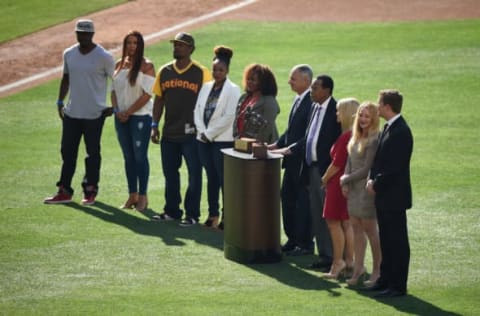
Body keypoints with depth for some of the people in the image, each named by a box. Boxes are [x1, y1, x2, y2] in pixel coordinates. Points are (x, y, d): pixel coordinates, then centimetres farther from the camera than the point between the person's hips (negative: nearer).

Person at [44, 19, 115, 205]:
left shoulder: (104, 57, -10)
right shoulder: (69, 54, 7)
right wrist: (60, 102, 11)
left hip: (94, 114, -5)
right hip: (71, 113, 5)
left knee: (93, 153, 3)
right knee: (67, 151, 7)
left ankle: (90, 191, 12)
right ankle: (64, 191, 13)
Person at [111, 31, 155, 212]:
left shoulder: (146, 66, -7)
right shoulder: (119, 65, 10)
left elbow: (147, 94, -13)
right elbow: (114, 90, 13)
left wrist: (128, 112, -12)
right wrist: (116, 111, -3)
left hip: (140, 116, -6)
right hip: (121, 117, 6)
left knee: (140, 156, -4)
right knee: (128, 157, 9)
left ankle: (142, 196, 2)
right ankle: (132, 196, 14)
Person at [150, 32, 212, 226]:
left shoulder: (201, 73, -5)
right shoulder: (165, 72, 8)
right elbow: (159, 100, 14)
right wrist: (154, 125, 7)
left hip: (192, 134, -5)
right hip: (169, 134, 5)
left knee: (194, 174, 0)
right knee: (170, 173, 12)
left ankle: (192, 214, 7)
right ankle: (171, 211, 23)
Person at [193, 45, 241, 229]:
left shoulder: (233, 90, -6)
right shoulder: (206, 88, 13)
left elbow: (229, 116, -13)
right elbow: (197, 110, 10)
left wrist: (209, 133, -12)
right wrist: (202, 132, -5)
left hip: (223, 140, -6)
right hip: (204, 140, 6)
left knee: (224, 179, -5)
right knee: (211, 178, 11)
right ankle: (213, 214, 16)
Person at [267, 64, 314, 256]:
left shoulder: (311, 101, -18)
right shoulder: (298, 100, 13)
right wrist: (278, 144, 8)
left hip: (303, 160, -10)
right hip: (292, 160, 10)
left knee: (303, 202, -1)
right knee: (287, 197, 15)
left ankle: (305, 244, 7)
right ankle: (293, 239, 24)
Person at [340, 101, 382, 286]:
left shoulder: (374, 140, -15)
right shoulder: (356, 138, 10)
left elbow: (367, 169, -16)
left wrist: (347, 179, -6)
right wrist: (345, 183, -1)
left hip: (367, 189, -8)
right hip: (354, 189, 8)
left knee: (370, 229, -1)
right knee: (356, 228, 9)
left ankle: (377, 271, 7)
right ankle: (358, 268, 15)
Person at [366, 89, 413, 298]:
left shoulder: (400, 131, -18)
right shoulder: (389, 128, 12)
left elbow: (395, 167, -21)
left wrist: (376, 184, -13)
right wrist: (372, 179, 3)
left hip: (394, 196, -10)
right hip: (384, 195, 10)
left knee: (397, 242, -3)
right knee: (386, 241, 16)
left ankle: (398, 286, 0)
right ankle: (386, 280, 24)